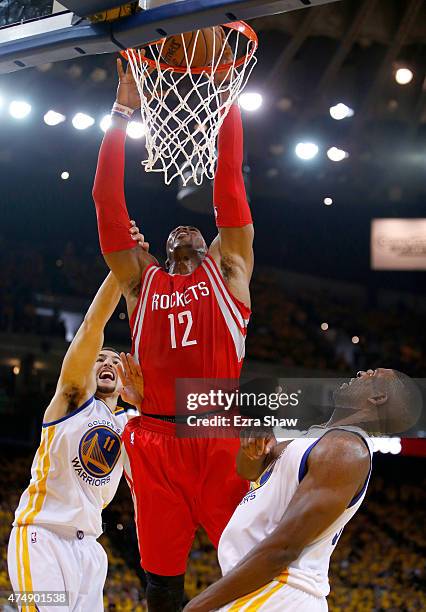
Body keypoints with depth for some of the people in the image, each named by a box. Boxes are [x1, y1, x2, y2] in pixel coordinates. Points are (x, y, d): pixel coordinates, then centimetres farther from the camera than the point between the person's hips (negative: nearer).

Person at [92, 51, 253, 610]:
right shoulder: (141, 280, 18)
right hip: (157, 440, 2)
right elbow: (108, 204, 13)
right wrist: (122, 109, 9)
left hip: (224, 438, -1)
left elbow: (229, 185, 11)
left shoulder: (227, 268, 16)